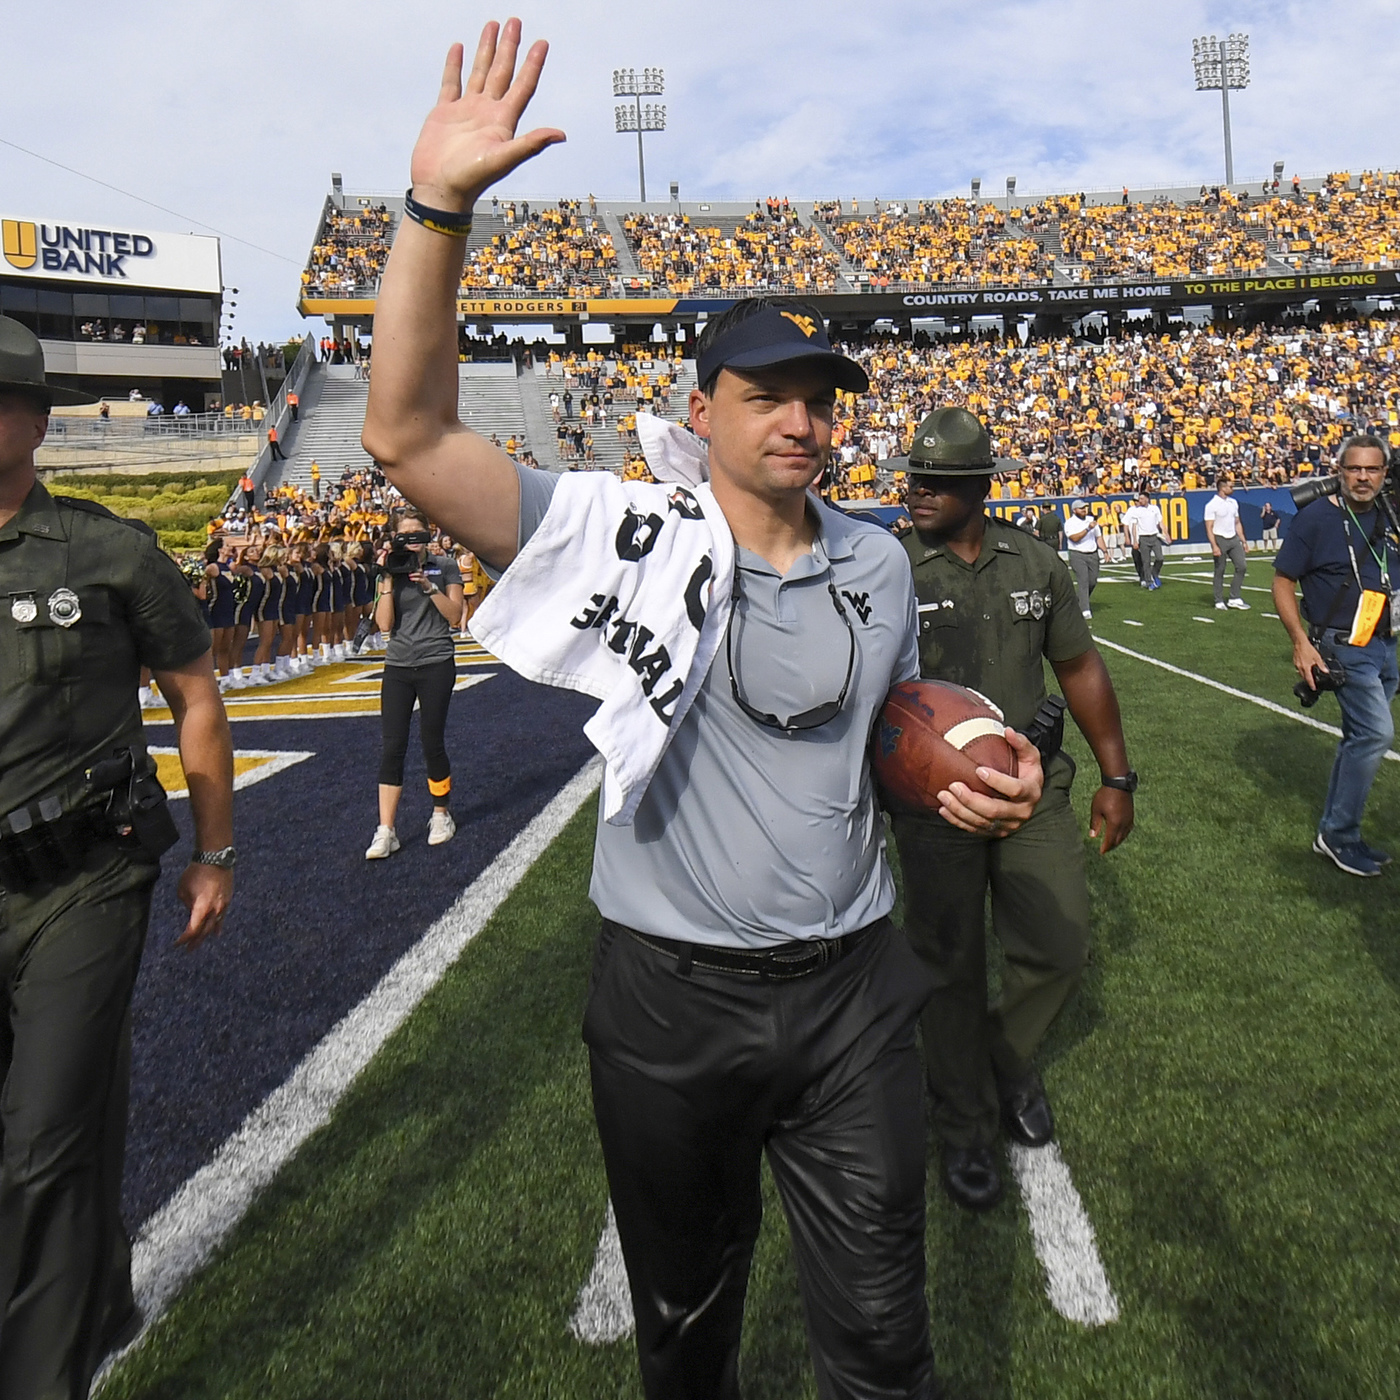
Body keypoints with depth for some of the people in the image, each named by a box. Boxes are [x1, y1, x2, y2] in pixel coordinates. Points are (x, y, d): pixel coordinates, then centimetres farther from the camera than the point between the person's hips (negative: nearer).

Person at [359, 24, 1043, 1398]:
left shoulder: (876, 564, 3)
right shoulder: (626, 533, -11)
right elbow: (409, 433, -19)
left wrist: (983, 780, -3)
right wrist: (438, 206, -28)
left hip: (850, 988, 3)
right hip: (669, 999, -2)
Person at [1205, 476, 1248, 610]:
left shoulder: (1233, 502, 11)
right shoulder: (1212, 505, -10)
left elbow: (1237, 523, 18)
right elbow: (1209, 527, -13)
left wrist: (1243, 540, 13)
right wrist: (1214, 546, -20)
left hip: (1233, 539, 6)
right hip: (1220, 539, -6)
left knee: (1241, 566, -2)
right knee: (1220, 571, 0)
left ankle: (1234, 599, 5)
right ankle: (1219, 602, 8)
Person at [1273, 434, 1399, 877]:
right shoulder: (1316, 518, -10)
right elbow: (1283, 582, -9)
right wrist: (1301, 642, -18)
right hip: (1345, 646, -7)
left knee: (1361, 738, 13)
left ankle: (1334, 833, 25)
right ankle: (1339, 835, -3)